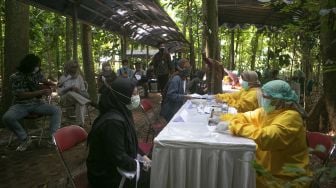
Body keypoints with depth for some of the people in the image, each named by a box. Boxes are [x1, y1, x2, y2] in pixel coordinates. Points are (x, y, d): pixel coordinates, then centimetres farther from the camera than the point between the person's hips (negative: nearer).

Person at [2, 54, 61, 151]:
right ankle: (25, 139, -11)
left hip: (37, 104, 3)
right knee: (7, 117, -31)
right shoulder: (15, 77, -9)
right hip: (21, 105, -3)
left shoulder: (38, 73, 3)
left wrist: (51, 84, 2)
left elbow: (44, 81, 26)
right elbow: (21, 95, -15)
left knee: (57, 110, -18)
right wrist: (40, 92, -20)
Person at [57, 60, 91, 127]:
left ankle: (81, 124, -42)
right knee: (70, 93, -38)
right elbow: (59, 92, -1)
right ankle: (88, 102, -47)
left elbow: (83, 91, 9)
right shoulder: (63, 78, 6)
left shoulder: (79, 77, 12)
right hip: (66, 99, -1)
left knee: (80, 103, -36)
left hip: (78, 98, 2)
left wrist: (78, 90, -14)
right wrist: (70, 88, -15)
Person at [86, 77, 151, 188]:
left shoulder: (122, 112, -1)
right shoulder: (113, 121, -29)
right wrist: (141, 165, -13)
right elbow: (119, 159, -26)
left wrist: (141, 156, 1)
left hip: (116, 163, 8)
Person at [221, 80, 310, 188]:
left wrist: (234, 126, -28)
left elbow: (265, 137, -35)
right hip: (265, 168, 7)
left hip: (284, 178, -7)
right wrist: (223, 119, -6)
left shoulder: (290, 117, -22)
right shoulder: (267, 111, 3)